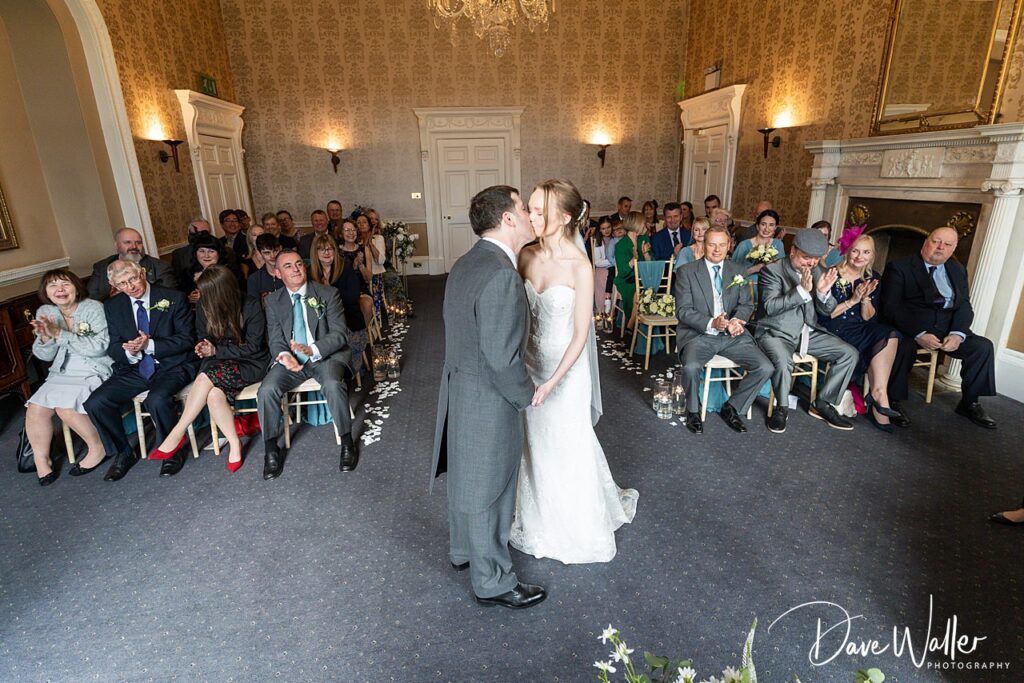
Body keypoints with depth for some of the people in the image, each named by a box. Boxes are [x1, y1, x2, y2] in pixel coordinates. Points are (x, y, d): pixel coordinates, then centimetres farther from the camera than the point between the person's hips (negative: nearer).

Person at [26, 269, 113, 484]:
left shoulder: (94, 308, -9)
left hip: (94, 371, -5)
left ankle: (98, 447, -4)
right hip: (61, 374, 6)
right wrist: (45, 338, -13)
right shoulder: (45, 312, 7)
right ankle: (41, 459, 6)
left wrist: (59, 334, -22)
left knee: (65, 406, -25)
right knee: (35, 408, -15)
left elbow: (100, 346, -20)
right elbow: (45, 356, 9)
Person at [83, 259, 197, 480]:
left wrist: (150, 345, -20)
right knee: (95, 403, -15)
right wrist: (129, 351, -16)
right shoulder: (113, 306, 8)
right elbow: (112, 348, 9)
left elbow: (186, 339, -7)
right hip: (133, 370, 5)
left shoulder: (174, 298, -5)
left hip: (171, 366, -5)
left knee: (156, 400, -33)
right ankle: (124, 453, 7)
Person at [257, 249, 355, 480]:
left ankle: (347, 442, -14)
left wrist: (313, 349, -27)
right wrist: (284, 355, -20)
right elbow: (275, 339, 5)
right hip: (291, 358, 3)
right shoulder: (273, 301, 8)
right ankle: (271, 449, -3)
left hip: (325, 355, -3)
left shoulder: (328, 294, -2)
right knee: (266, 390, -24)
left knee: (333, 384, -34)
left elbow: (340, 333, -8)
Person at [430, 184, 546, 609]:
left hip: (459, 390, 9)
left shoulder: (466, 264, 3)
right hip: (488, 402, -9)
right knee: (488, 490, 9)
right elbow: (502, 359, -27)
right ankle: (492, 582, 31)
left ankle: (463, 550, 49)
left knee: (466, 477, 25)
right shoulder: (501, 274, -26)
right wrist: (528, 395, -10)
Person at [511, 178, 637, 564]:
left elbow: (580, 334, -17)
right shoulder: (527, 256, -4)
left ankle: (577, 528, 41)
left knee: (568, 445, 12)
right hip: (530, 361, 5)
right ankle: (541, 516, 45)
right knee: (535, 442, 19)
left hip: (566, 367, -5)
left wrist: (553, 381, -24)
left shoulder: (579, 267, -19)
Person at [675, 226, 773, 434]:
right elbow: (683, 311, -7)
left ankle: (731, 408, 8)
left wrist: (737, 320, -13)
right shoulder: (686, 272, 0)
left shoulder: (737, 270, 13)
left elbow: (747, 303, 12)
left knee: (765, 368, -14)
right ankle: (693, 410, -2)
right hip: (698, 334, -4)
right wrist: (711, 323, -24)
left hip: (732, 335, 4)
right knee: (691, 367, -33)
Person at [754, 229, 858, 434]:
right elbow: (770, 306, -19)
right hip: (776, 332, -6)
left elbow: (827, 311, 9)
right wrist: (801, 290, -27)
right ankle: (781, 408, -10)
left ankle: (823, 404, 6)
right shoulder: (772, 270, -8)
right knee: (783, 360, -35)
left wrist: (824, 292, -12)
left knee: (850, 353, -6)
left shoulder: (817, 272, 9)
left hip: (807, 332, 6)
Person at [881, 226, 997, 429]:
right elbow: (891, 307, -13)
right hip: (909, 327, -6)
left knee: (983, 346, -10)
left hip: (948, 328, 6)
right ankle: (893, 402, -18)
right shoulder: (899, 268, -4)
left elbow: (964, 305, 8)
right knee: (904, 346, -35)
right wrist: (918, 334, -24)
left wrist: (957, 334, -12)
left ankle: (970, 403, 8)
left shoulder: (958, 270, 15)